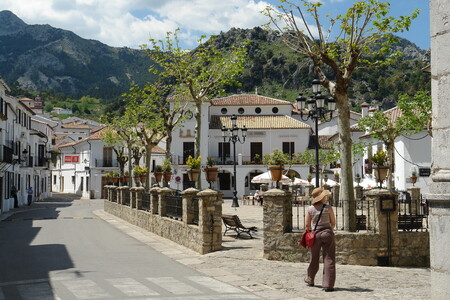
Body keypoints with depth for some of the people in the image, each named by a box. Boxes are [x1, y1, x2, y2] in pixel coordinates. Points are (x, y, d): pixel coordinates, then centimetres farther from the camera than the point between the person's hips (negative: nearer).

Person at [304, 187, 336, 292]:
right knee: (329, 259, 0)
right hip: (327, 233, -3)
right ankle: (328, 285, -5)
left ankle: (310, 280, 37)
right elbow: (333, 223, 2)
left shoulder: (310, 209, 0)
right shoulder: (328, 208, -6)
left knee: (314, 258, 19)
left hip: (315, 235, 3)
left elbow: (307, 225, 3)